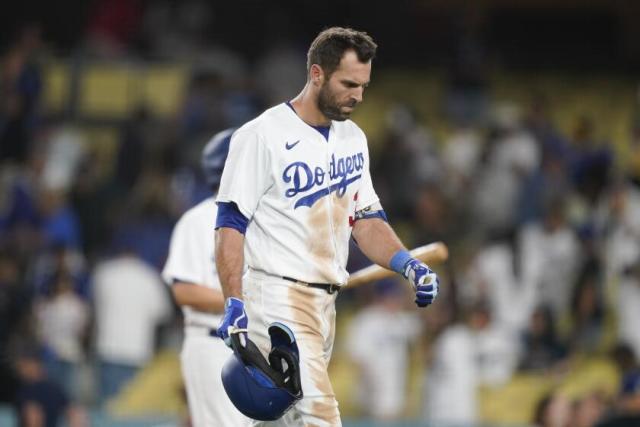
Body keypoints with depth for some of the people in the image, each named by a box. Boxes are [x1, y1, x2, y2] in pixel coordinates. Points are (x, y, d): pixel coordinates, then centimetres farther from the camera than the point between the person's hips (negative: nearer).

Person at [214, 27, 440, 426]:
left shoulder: (353, 138, 14)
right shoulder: (263, 135, -9)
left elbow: (366, 220, 16)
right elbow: (231, 225, -11)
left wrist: (407, 264, -3)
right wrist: (234, 303, -21)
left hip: (326, 302, 8)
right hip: (276, 299, -8)